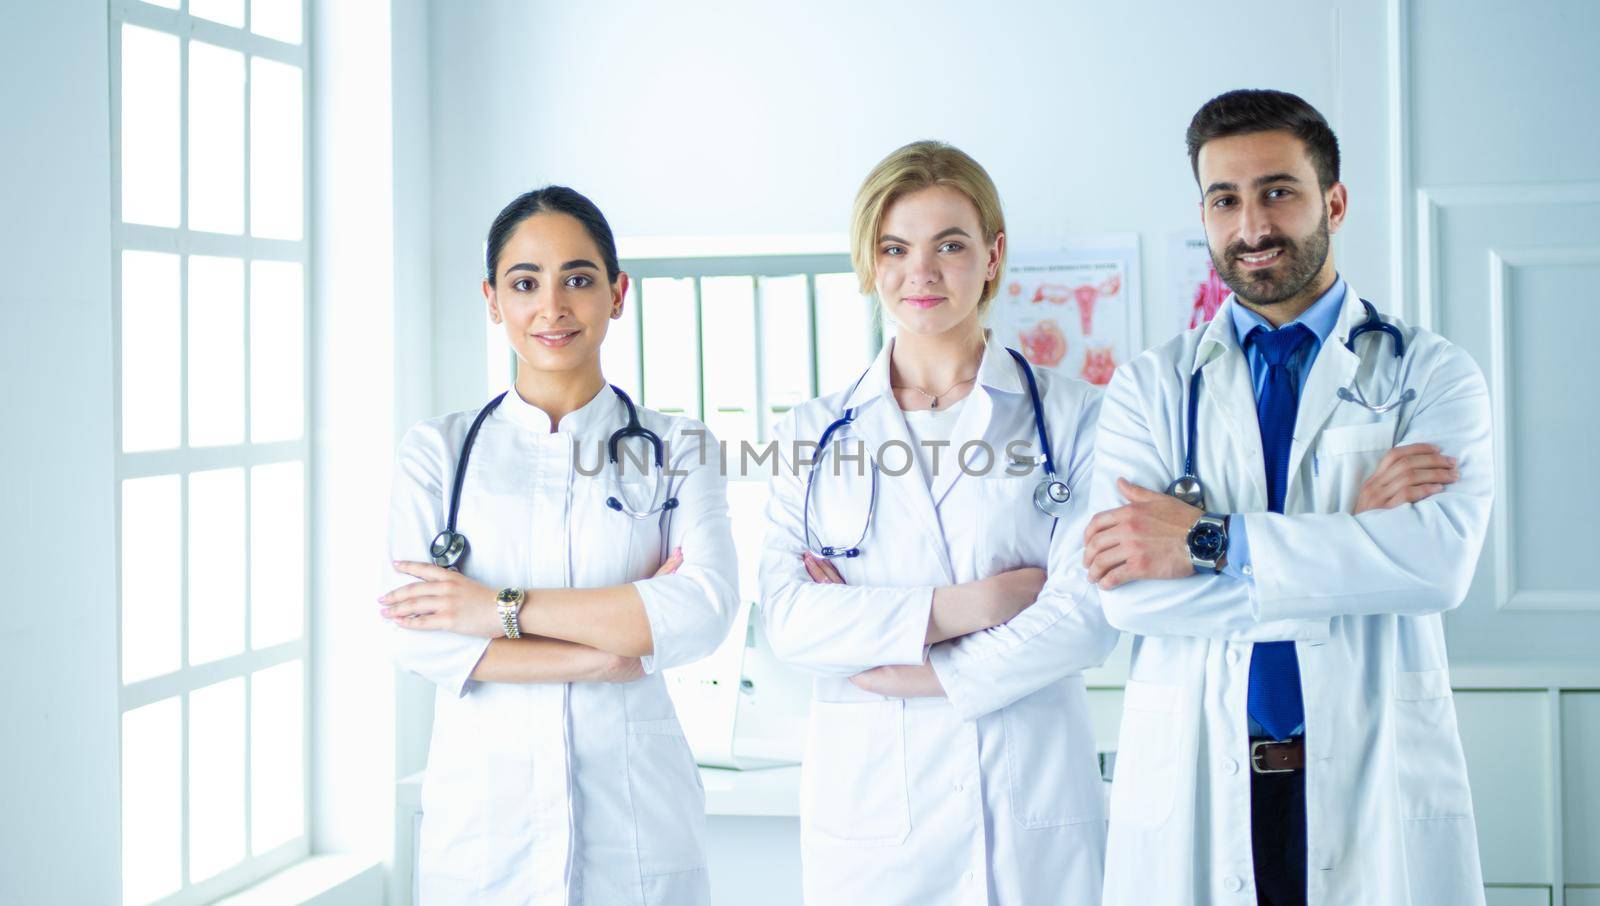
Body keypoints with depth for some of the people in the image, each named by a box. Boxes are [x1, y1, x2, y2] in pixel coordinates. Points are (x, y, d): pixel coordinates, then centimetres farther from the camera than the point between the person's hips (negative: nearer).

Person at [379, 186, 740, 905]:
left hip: (636, 821, 0)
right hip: (481, 815, 0)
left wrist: (502, 608, -15)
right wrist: (617, 645, -13)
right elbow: (415, 636, -8)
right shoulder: (437, 451, 5)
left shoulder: (676, 448, 4)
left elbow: (705, 610, -13)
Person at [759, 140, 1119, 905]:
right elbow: (787, 616, -3)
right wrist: (961, 609, -13)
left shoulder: (1071, 416, 3)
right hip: (866, 804, 1)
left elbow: (1087, 613, -7)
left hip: (1031, 808, -1)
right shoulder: (814, 432, 8)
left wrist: (910, 672, -10)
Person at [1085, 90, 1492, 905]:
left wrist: (1208, 542, -15)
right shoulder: (1148, 387, 6)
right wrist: (1350, 534, -13)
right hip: (1192, 789, 1)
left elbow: (1440, 559, -15)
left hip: (1376, 788, 0)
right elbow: (1126, 592, -9)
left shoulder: (1430, 374, 3)